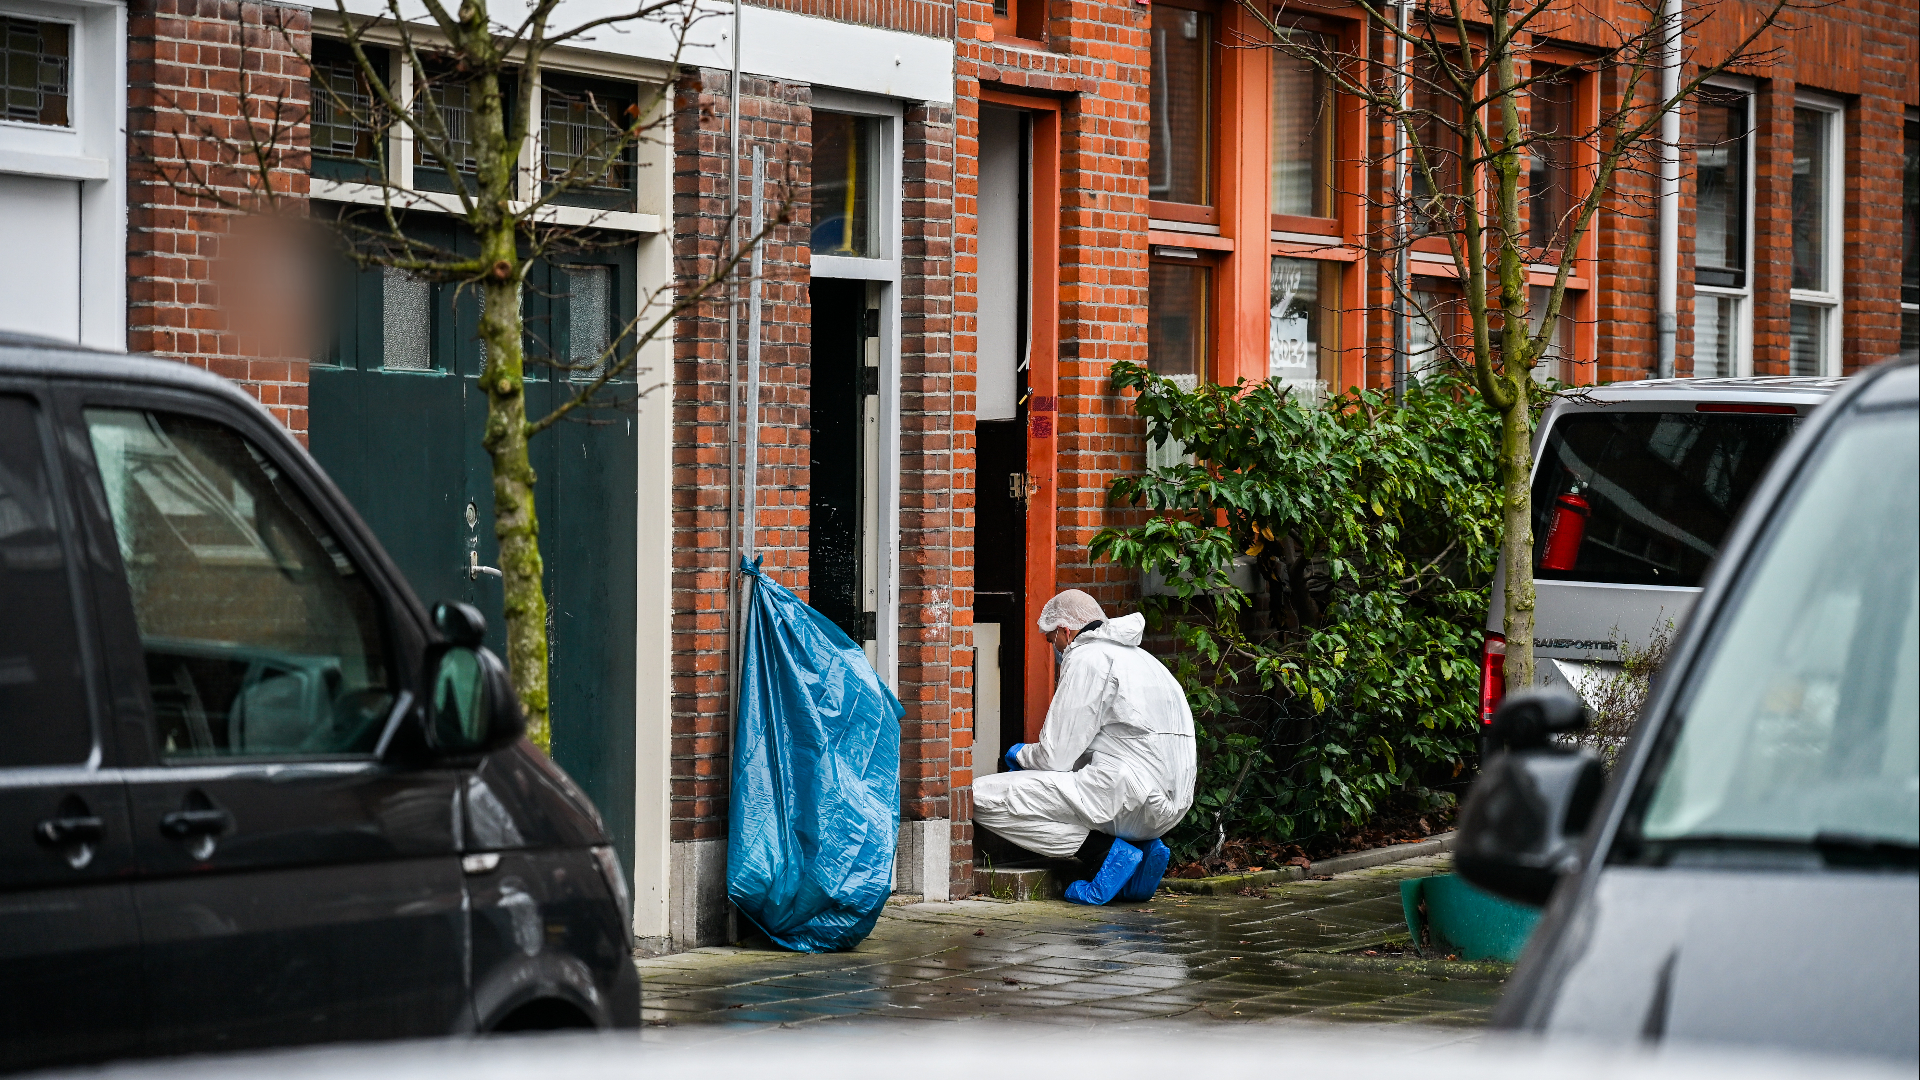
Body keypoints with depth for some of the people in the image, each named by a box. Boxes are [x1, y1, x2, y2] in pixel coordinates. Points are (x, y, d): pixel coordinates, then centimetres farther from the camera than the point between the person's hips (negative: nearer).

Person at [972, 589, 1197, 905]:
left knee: (983, 798, -10)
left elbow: (1056, 757, -6)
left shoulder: (1086, 657, -3)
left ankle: (1109, 852, -12)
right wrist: (1033, 755, 33)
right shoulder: (1139, 657, 26)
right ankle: (1142, 847, 9)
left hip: (1129, 794, -10)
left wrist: (1021, 754, 16)